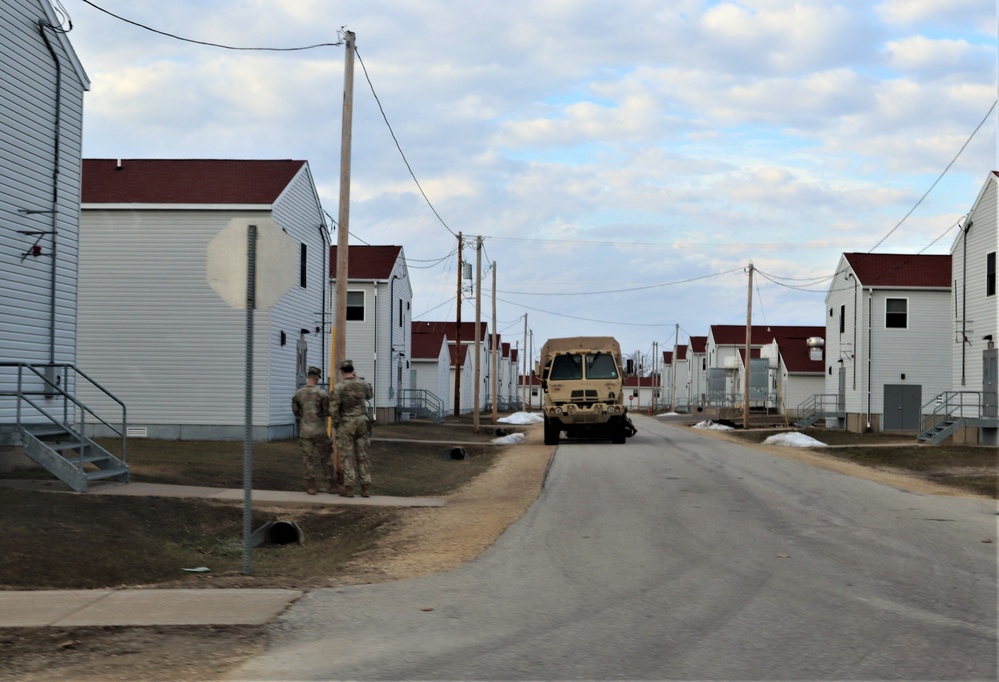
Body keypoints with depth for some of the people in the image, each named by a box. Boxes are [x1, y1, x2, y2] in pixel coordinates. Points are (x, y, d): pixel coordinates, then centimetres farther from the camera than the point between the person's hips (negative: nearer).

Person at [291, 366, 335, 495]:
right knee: (325, 458, 8)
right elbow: (328, 412, -7)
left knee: (307, 458, 5)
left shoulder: (298, 393, -2)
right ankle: (332, 485, 14)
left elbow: (295, 411, 9)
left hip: (305, 431, 1)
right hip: (320, 431, -1)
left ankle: (311, 486, 2)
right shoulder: (322, 393, -11)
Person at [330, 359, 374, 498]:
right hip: (362, 422, 4)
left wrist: (336, 424, -1)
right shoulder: (362, 384, 0)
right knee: (362, 455, 8)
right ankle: (365, 487, 6)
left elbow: (333, 408, -15)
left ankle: (349, 487, -1)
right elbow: (370, 396, 23)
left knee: (347, 456, 1)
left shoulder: (338, 387, -13)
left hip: (346, 424, -4)